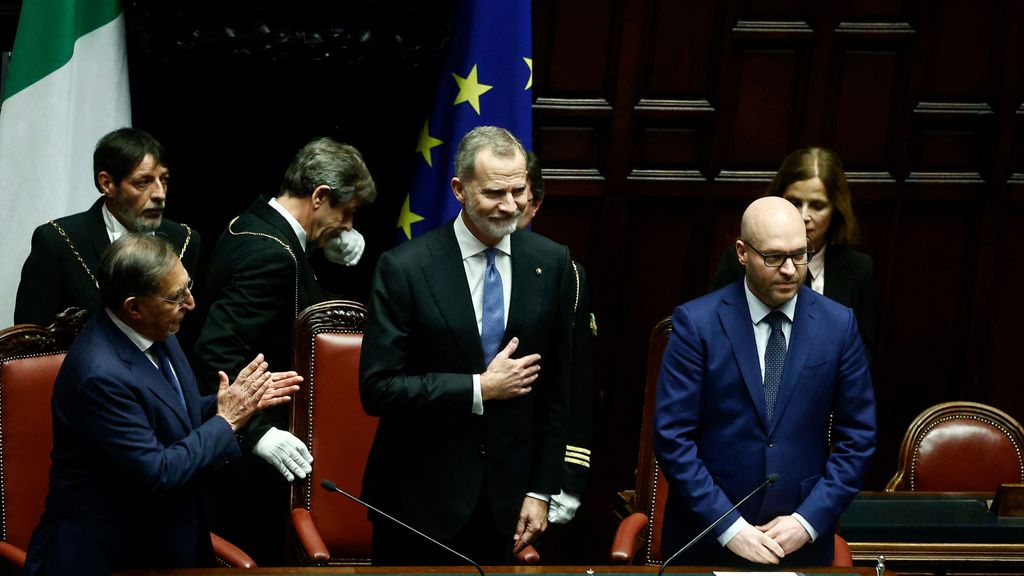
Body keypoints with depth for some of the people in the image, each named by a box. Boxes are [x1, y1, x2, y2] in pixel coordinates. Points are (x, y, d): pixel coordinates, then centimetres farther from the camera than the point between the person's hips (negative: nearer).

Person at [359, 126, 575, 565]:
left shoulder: (552, 264, 0)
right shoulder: (404, 269, -11)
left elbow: (556, 391, 5)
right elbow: (377, 389, -13)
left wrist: (540, 491, 4)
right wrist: (480, 389, -17)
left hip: (505, 493, 3)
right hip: (421, 496, -3)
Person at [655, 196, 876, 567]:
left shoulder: (838, 325, 0)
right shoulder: (696, 322, -6)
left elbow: (857, 438, 2)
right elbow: (672, 436, -9)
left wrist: (809, 521, -8)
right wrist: (728, 527, -14)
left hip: (802, 544, 2)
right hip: (707, 543, -2)